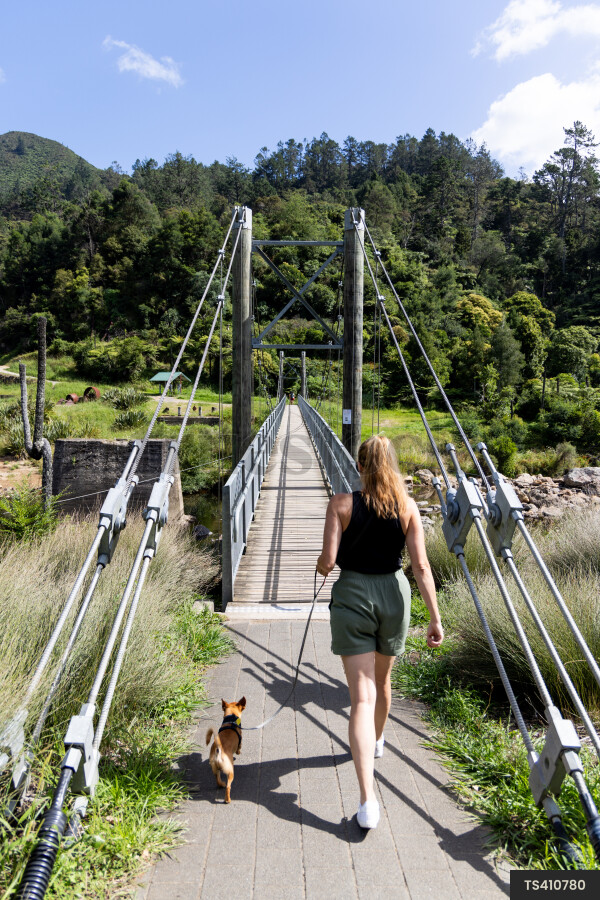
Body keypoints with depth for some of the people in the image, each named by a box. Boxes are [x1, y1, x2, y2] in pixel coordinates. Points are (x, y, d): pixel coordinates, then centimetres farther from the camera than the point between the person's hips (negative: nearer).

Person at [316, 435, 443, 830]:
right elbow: (421, 566, -7)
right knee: (382, 680, 27)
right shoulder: (408, 506, -4)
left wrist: (321, 565, 11)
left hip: (352, 595, -3)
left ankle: (367, 799, -6)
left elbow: (328, 562, -13)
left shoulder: (342, 503, -10)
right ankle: (377, 740, 53)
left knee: (362, 696, -1)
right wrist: (435, 618, -3)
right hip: (394, 593, 3)